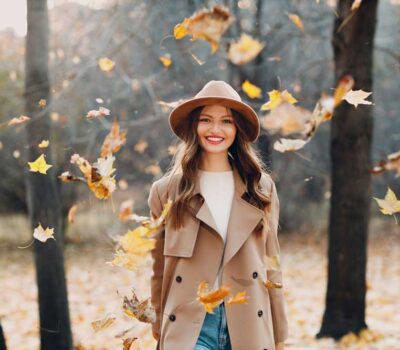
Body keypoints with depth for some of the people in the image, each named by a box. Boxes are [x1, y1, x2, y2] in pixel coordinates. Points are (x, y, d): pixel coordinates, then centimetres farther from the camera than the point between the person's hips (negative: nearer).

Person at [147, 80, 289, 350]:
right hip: (190, 327, -2)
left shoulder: (261, 188, 8)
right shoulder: (167, 191, 3)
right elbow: (159, 268, 7)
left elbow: (271, 264, 10)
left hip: (249, 326, 2)